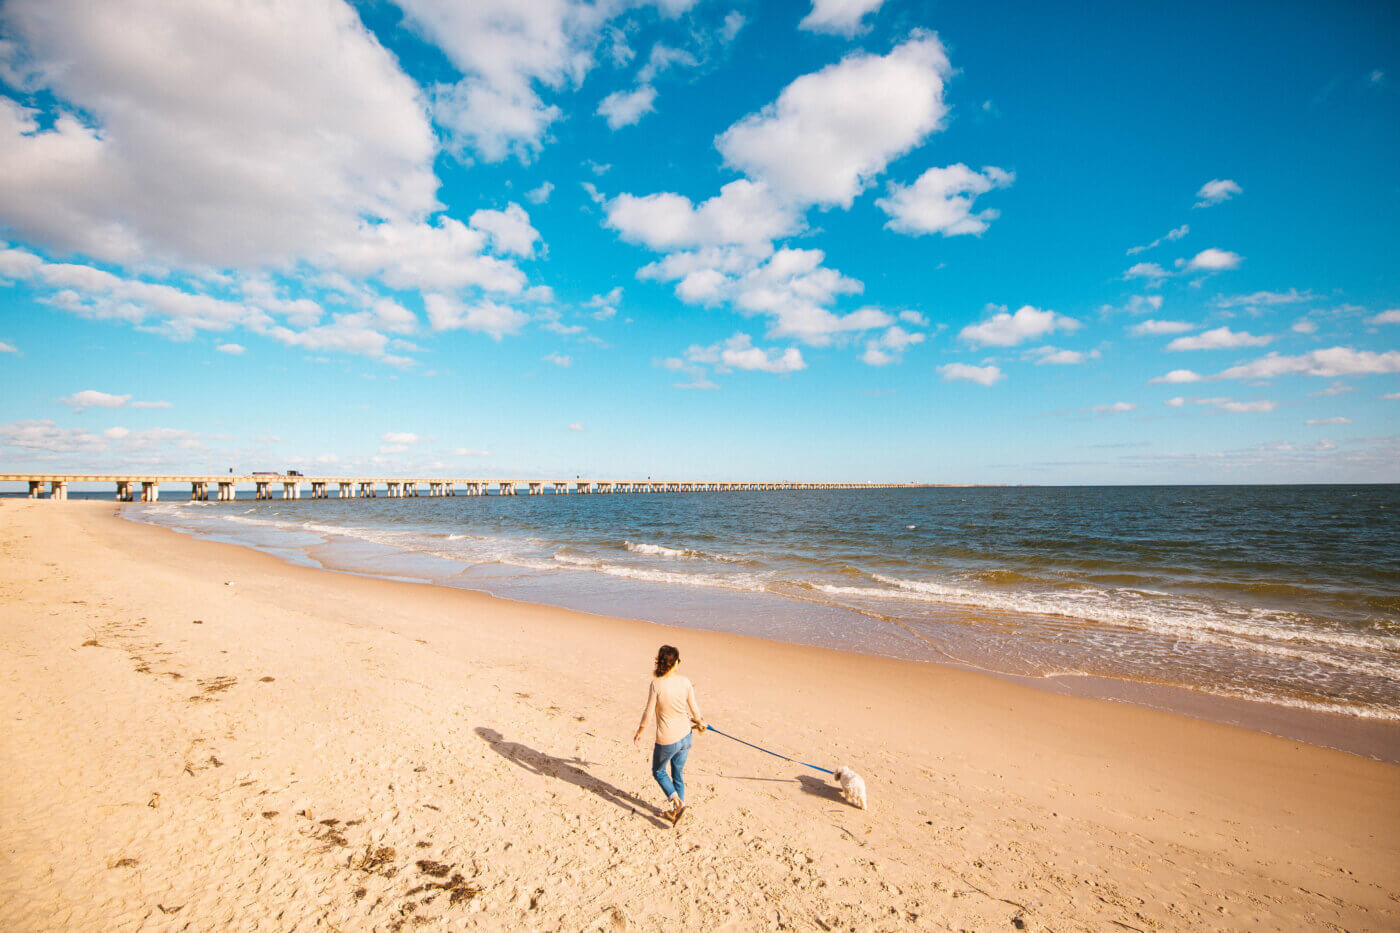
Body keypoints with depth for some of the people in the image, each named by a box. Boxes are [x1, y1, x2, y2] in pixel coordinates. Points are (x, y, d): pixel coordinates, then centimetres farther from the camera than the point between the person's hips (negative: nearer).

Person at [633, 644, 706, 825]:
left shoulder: (656, 684, -21)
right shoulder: (685, 681, -11)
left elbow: (648, 712, -12)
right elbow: (693, 709, 0)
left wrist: (639, 733, 5)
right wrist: (700, 723, 22)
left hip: (667, 740, -4)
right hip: (684, 736, 4)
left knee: (658, 771, 21)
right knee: (678, 774, 22)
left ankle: (677, 803, 5)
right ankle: (676, 813, 33)